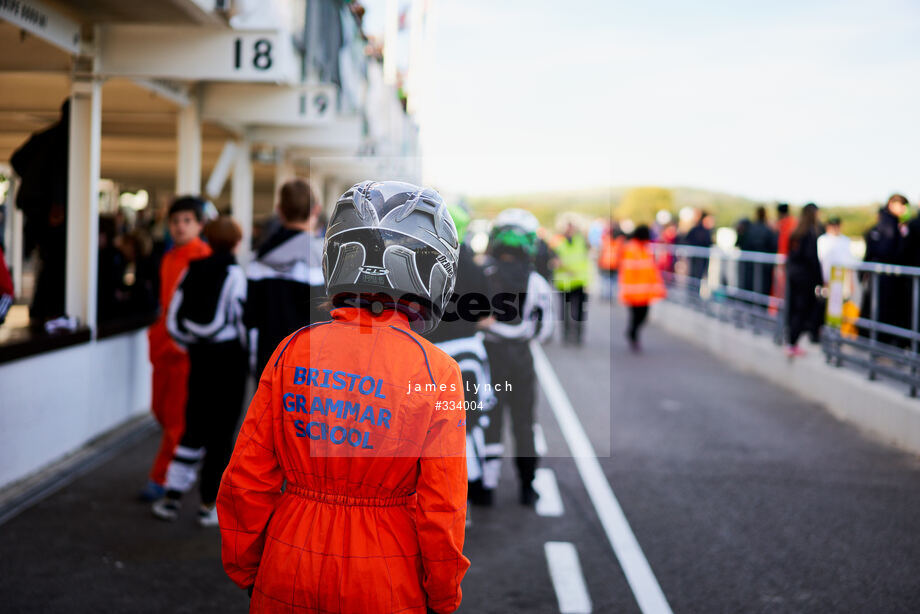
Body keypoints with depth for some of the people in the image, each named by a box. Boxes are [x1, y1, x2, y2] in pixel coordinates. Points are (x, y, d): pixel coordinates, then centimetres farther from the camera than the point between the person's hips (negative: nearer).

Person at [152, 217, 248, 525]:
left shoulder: (191, 270, 5)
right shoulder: (234, 273, -9)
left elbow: (173, 321, 3)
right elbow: (239, 319, -13)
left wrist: (192, 346, 15)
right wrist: (244, 353, 1)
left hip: (199, 357, 5)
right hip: (229, 357, -5)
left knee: (194, 427, 15)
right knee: (221, 431, 3)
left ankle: (173, 495, 13)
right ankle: (209, 505, 7)